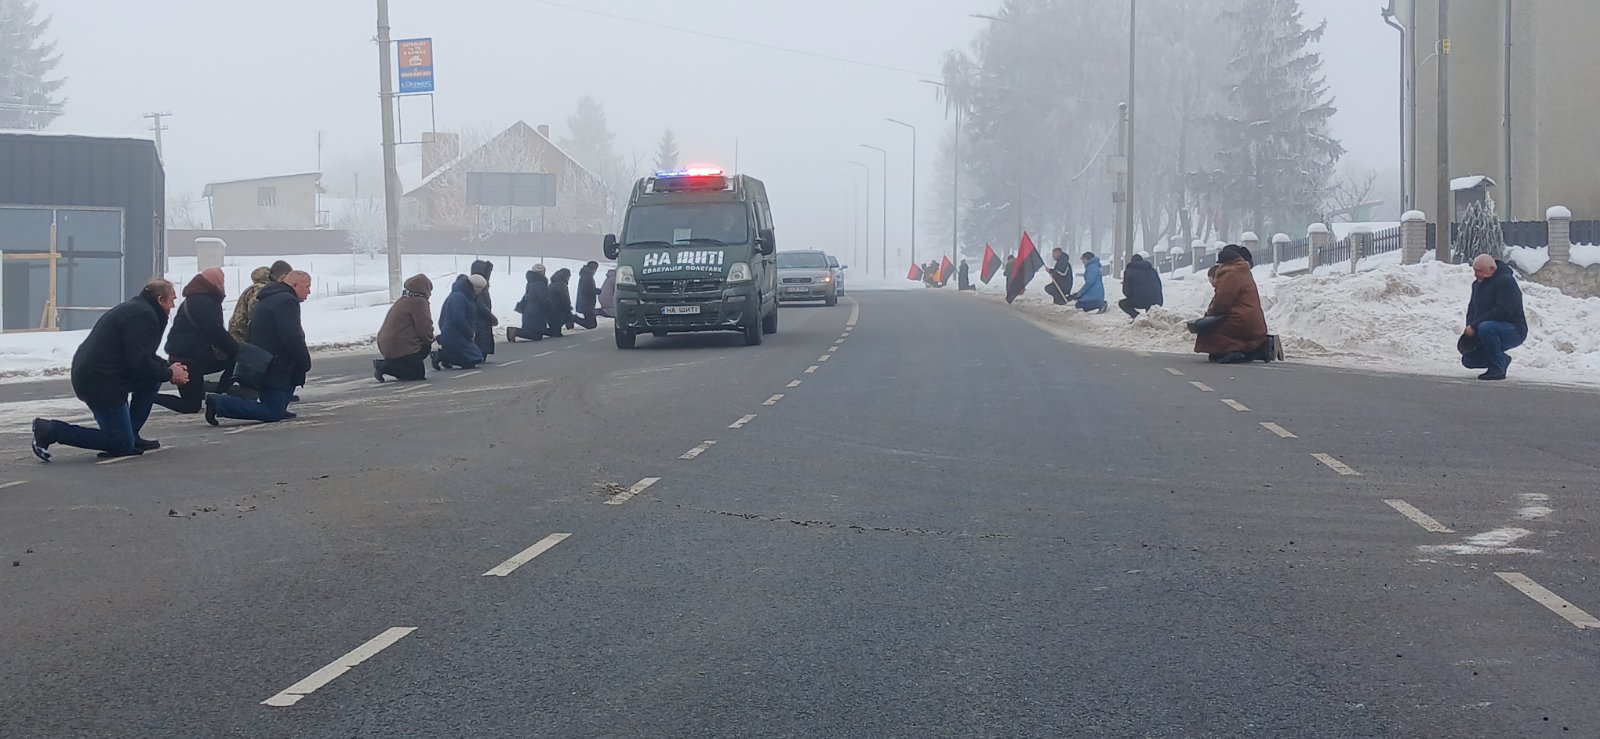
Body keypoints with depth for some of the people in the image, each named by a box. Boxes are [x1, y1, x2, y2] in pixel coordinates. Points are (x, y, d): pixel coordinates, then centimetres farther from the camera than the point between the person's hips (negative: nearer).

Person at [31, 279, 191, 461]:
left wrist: (169, 366, 11)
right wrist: (169, 374, -5)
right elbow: (140, 362, -20)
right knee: (122, 445, -7)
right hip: (99, 383, -11)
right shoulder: (141, 315, -15)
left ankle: (131, 435, 16)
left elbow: (143, 356, 27)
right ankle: (50, 430, -10)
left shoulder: (136, 309, 19)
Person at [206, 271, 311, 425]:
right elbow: (292, 339, -21)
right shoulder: (286, 301, -14)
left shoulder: (270, 298, 20)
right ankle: (219, 402, -15)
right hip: (271, 369, -10)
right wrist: (305, 363, -7)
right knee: (272, 414, -10)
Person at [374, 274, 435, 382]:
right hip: (400, 348, -10)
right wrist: (430, 340, 9)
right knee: (419, 373, -4)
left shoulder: (404, 300, 20)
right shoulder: (419, 302, -11)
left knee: (425, 348, 22)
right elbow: (425, 328, -13)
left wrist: (428, 341, 21)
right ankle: (384, 366, -14)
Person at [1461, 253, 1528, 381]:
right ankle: (1503, 360, 20)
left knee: (1485, 327, -39)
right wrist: (1469, 327, -7)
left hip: (1514, 331, -9)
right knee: (1468, 360, -3)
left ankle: (1497, 370, -25)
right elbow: (1472, 308, 16)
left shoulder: (1506, 281, -17)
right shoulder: (1477, 284, 12)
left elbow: (1503, 311, -27)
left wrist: (1475, 326, -27)